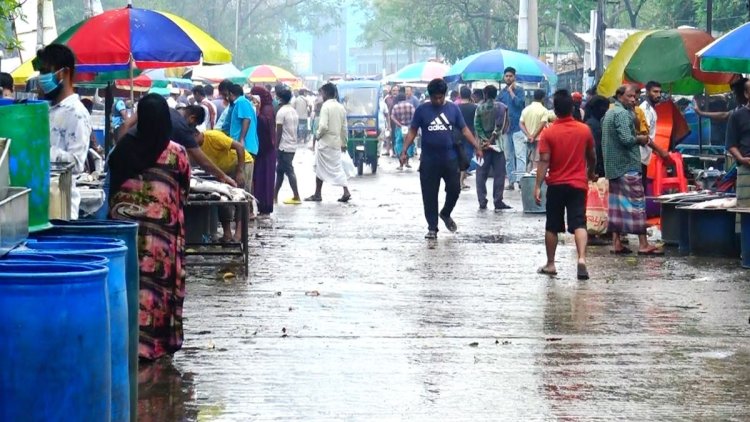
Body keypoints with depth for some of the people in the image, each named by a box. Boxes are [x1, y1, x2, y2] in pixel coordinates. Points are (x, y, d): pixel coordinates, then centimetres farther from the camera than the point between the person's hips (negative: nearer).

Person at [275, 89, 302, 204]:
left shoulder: (281, 112, -13)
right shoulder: (294, 111, 11)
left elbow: (279, 132, -15)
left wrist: (275, 147, -10)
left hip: (284, 147, -8)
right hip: (293, 145, 8)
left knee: (289, 171, -5)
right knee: (280, 170, 15)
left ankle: (296, 197, -6)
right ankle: (275, 195, 18)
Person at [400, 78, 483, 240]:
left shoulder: (453, 109, 5)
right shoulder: (422, 110, 0)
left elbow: (464, 130, 7)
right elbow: (412, 132, 1)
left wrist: (477, 147, -2)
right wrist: (404, 151, -9)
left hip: (450, 159, 1)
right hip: (428, 161, -1)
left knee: (454, 189, 2)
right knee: (429, 195, 1)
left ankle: (445, 214, 31)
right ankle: (432, 228, 10)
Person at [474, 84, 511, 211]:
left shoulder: (480, 107, 2)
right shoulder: (501, 107, -3)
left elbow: (477, 125, -5)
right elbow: (501, 127, -11)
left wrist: (484, 139, -10)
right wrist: (491, 140, -10)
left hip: (483, 143, 2)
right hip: (496, 144, -2)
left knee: (481, 173, 7)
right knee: (499, 174, 2)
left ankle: (482, 202, 3)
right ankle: (498, 202, -3)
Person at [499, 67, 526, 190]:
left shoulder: (519, 90, 1)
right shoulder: (502, 92, 13)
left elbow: (519, 103, -16)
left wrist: (511, 91, -9)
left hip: (518, 127, -5)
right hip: (505, 128, 5)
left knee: (520, 155, -14)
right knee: (508, 157, 8)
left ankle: (520, 179, -21)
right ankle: (511, 181, 13)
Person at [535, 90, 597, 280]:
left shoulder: (548, 133, -8)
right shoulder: (584, 130, -1)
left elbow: (544, 161, -13)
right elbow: (592, 157, 12)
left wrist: (538, 186, -12)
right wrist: (591, 172, 31)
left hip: (556, 185, -1)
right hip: (578, 184, 1)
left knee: (552, 226, 11)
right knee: (579, 223, -5)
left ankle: (550, 264, 17)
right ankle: (582, 258, -25)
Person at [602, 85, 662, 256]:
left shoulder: (609, 113, 17)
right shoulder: (622, 113, -14)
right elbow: (627, 139, -24)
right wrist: (640, 139, -6)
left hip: (613, 167, 9)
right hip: (628, 166, -9)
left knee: (616, 204, 9)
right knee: (637, 203, -7)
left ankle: (616, 243, 8)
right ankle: (643, 244, -7)